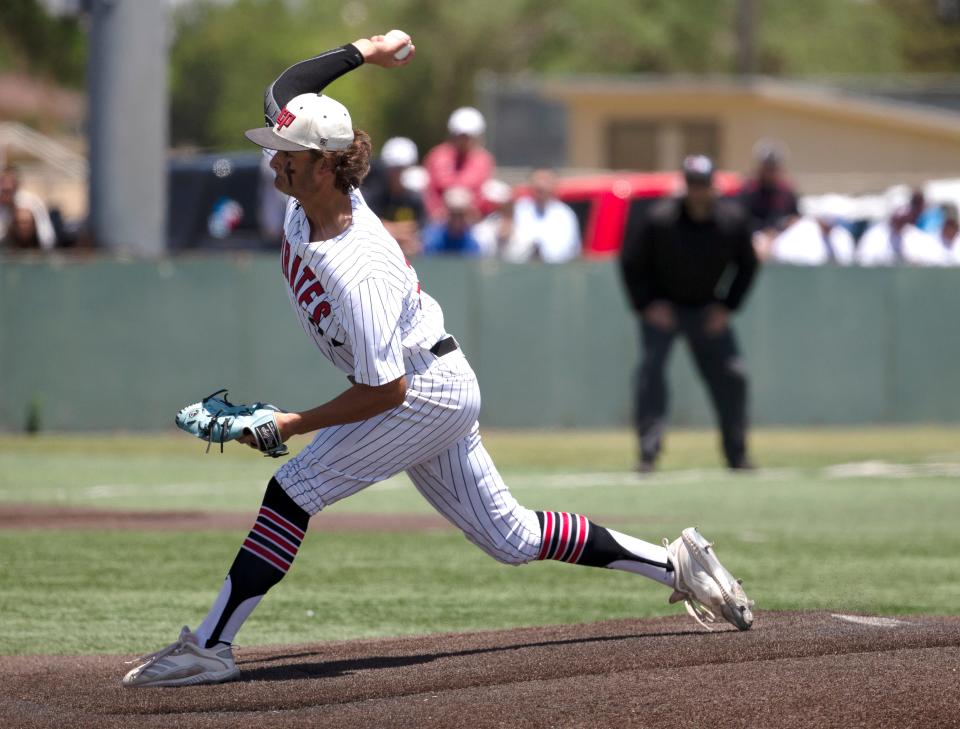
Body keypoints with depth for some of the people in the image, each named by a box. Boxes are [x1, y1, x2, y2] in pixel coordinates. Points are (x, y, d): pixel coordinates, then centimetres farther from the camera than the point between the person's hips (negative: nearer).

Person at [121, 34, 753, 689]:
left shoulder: (357, 272, -32)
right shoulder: (309, 191, -8)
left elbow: (387, 390, -29)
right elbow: (284, 92, 8)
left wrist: (294, 425, -25)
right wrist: (363, 52, 9)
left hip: (428, 394, -10)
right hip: (444, 390, 10)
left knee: (291, 491, -16)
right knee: (511, 538, 15)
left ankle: (209, 647, -16)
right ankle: (672, 563, 22)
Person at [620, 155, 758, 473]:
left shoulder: (732, 219, -12)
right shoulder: (660, 220, -21)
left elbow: (747, 264, 4)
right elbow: (630, 262, -9)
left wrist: (727, 306, -3)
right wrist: (647, 305, -15)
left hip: (708, 311, 3)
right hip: (662, 308, -3)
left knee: (732, 375, -3)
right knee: (651, 368, -21)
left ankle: (736, 454, 12)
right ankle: (648, 452, -19)